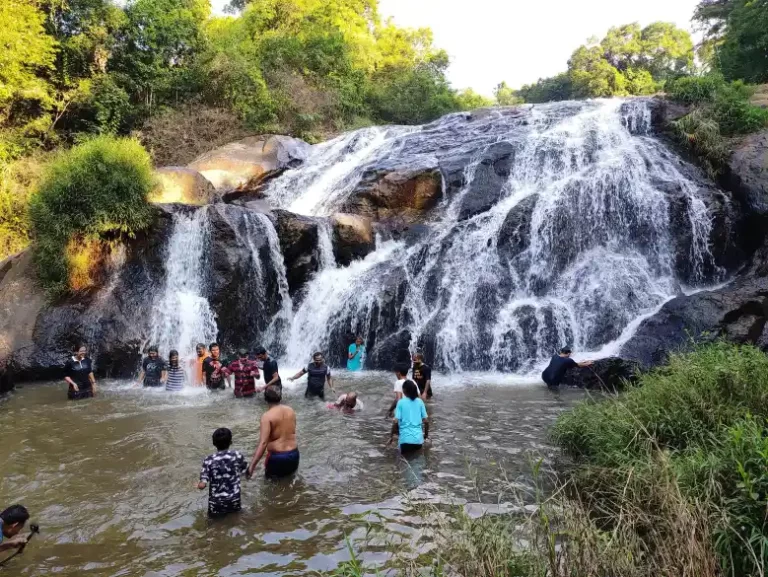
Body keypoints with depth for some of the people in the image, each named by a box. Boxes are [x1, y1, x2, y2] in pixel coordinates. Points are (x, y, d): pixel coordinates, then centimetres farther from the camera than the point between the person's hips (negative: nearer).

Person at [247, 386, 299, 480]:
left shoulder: (267, 416, -15)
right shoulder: (290, 410, 1)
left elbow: (263, 443, -23)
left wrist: (252, 465, -25)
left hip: (277, 456, -4)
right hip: (294, 454, 4)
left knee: (270, 475, 23)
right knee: (290, 473, 30)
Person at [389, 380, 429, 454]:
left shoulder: (401, 402, -3)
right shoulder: (420, 402, 5)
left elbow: (395, 422, -9)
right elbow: (426, 421, 5)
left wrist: (392, 436, 5)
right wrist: (426, 434, 21)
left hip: (406, 438, -2)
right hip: (418, 438, 2)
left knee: (405, 454, 23)